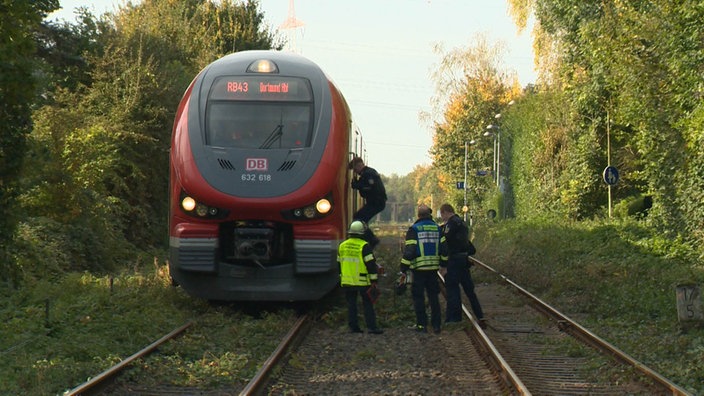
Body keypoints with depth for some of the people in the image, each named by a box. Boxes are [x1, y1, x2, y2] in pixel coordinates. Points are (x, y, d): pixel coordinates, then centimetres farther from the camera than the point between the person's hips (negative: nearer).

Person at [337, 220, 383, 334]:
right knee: (367, 304, 1)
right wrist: (374, 280, -7)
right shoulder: (364, 246, -11)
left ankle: (353, 326, 9)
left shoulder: (342, 246, 7)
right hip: (362, 281, -4)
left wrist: (341, 278, 25)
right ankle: (371, 327, -3)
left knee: (351, 304, 10)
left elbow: (339, 264, 16)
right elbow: (371, 264, -12)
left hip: (347, 281, 4)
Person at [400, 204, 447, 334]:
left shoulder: (414, 229, -9)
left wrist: (404, 269, -7)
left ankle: (422, 324, 3)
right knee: (433, 296, 12)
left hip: (418, 269, -4)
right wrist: (443, 263, 22)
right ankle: (436, 324, 11)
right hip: (433, 268, 4)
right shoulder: (437, 228, 6)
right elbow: (443, 248, 10)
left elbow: (409, 251, -13)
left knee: (418, 297, 4)